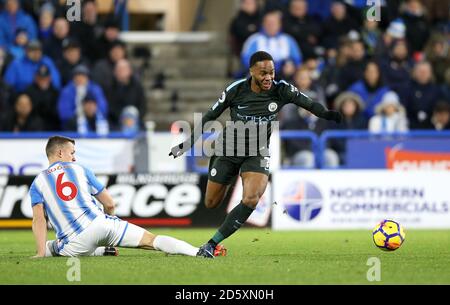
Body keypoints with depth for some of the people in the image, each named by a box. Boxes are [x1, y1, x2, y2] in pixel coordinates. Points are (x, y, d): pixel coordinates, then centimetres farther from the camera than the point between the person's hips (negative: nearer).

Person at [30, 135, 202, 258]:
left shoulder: (38, 183, 11)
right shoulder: (80, 170, 15)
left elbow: (38, 219, -4)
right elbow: (110, 204, 15)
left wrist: (41, 253, -5)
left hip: (75, 245, -1)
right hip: (99, 224, 1)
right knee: (152, 240, 6)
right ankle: (197, 252, -8)